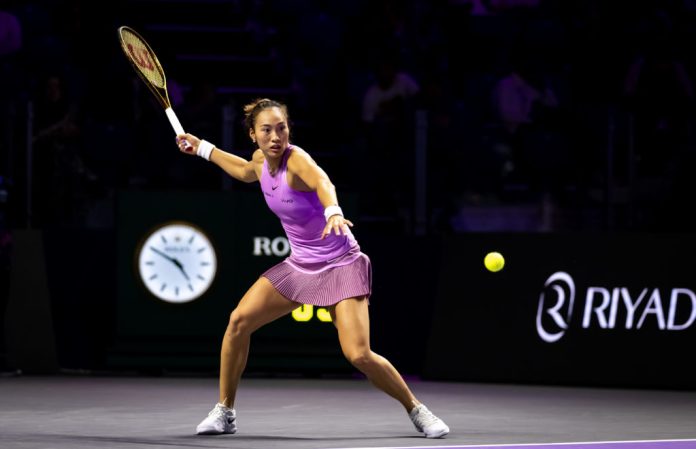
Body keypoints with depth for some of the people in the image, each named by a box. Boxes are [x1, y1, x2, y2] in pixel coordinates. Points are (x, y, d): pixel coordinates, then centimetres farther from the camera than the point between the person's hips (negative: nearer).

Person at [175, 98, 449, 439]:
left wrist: (333, 212, -69)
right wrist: (202, 148, 26)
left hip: (340, 266, -7)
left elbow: (322, 183, -48)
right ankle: (224, 413, 5)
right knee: (239, 321, -9)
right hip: (299, 266, 7)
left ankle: (416, 411, 3)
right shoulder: (261, 159, -2)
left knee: (359, 355, -20)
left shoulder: (296, 159, -23)